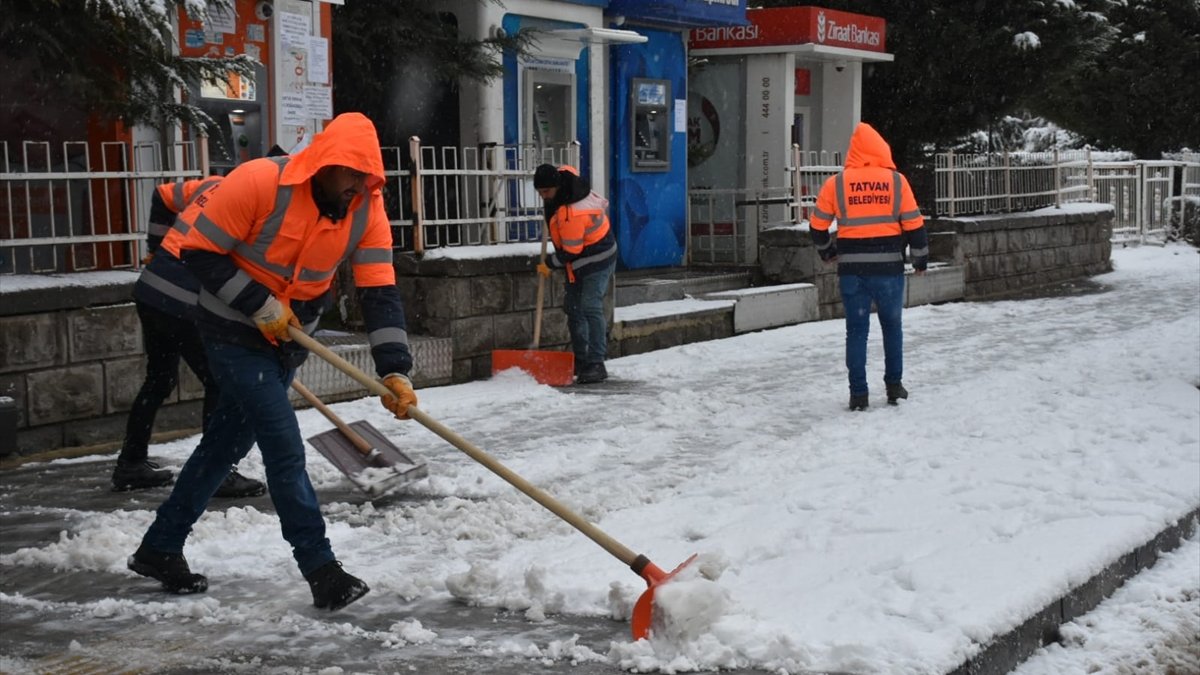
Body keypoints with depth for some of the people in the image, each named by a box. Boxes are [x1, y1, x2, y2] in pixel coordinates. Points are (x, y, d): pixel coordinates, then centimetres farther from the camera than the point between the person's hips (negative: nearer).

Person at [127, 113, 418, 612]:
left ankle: (159, 549, 30)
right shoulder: (260, 182, -25)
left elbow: (380, 293, -14)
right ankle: (321, 570, -6)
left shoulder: (367, 209, -11)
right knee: (284, 446, -12)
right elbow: (196, 248, -19)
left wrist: (394, 370, -23)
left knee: (227, 444, 14)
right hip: (235, 334, -6)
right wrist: (259, 305, -22)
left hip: (288, 339, 6)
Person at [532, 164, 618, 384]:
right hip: (579, 264, 10)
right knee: (573, 308, 11)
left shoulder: (572, 214, -34)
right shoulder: (565, 174, -7)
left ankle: (596, 365, -18)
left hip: (597, 261, -10)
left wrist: (548, 264, -8)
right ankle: (580, 360, 20)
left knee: (591, 308, -18)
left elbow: (570, 253, -24)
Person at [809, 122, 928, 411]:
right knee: (892, 327, 16)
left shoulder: (836, 183, -1)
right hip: (889, 267, 0)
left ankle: (859, 394, 5)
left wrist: (827, 252, 23)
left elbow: (817, 226, 5)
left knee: (856, 330, 6)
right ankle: (894, 386, 22)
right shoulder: (896, 181, -2)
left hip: (851, 269, 0)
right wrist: (920, 259, 14)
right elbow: (914, 225, 0)